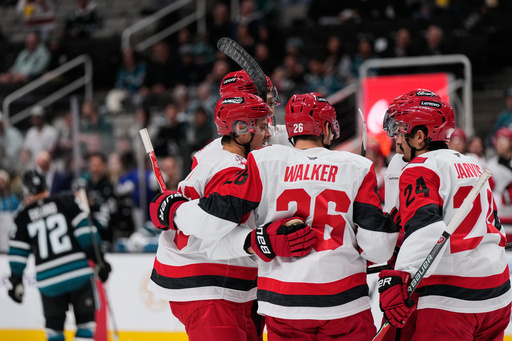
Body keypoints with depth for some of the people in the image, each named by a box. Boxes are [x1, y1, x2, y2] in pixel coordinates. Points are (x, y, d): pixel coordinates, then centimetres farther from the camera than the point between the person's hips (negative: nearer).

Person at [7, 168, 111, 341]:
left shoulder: (23, 216, 5)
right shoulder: (66, 202, 0)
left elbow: (18, 252, 8)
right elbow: (85, 232, -5)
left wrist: (15, 281, 17)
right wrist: (98, 259, 1)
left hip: (48, 280, 1)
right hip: (78, 273, -1)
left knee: (54, 326, 15)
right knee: (85, 320, 4)